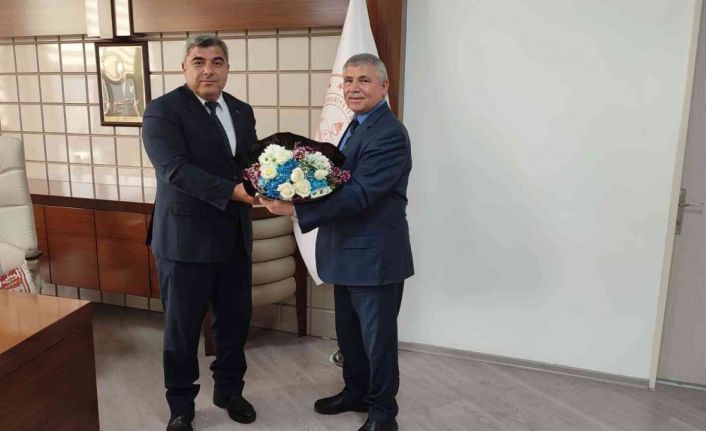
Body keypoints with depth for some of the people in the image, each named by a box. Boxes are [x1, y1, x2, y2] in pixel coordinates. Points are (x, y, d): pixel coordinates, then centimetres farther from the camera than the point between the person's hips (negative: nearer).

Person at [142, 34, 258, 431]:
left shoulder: (242, 111, 11)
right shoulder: (163, 111, -9)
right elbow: (175, 168, -21)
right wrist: (232, 191, -30)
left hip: (235, 236, 6)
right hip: (187, 238, -5)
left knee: (236, 318, 15)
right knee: (182, 326, 9)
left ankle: (229, 389, 37)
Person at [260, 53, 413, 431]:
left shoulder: (390, 134, -19)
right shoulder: (357, 126, 13)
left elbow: (357, 193, -27)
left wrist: (295, 209, -29)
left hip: (374, 256, -9)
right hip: (348, 253, 9)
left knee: (377, 337, 7)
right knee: (349, 332, 21)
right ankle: (356, 392, 41)